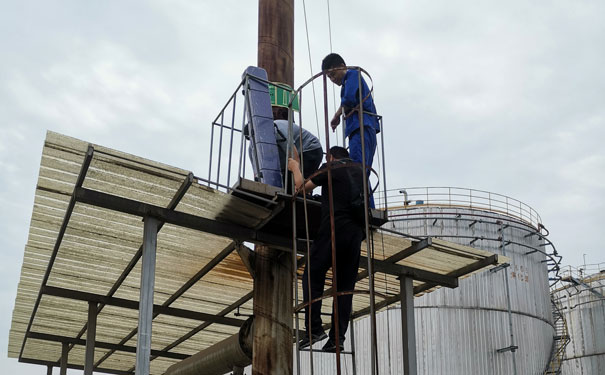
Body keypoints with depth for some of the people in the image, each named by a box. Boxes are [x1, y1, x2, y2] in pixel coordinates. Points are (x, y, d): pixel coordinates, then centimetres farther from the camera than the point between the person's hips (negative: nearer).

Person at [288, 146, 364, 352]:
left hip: (333, 229, -5)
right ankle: (338, 336, 1)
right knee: (345, 286, 5)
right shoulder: (359, 170, 20)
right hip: (356, 232, 5)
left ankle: (314, 329, -11)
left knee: (313, 276, 0)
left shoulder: (329, 168, 4)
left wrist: (295, 168, 26)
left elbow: (302, 186, 8)